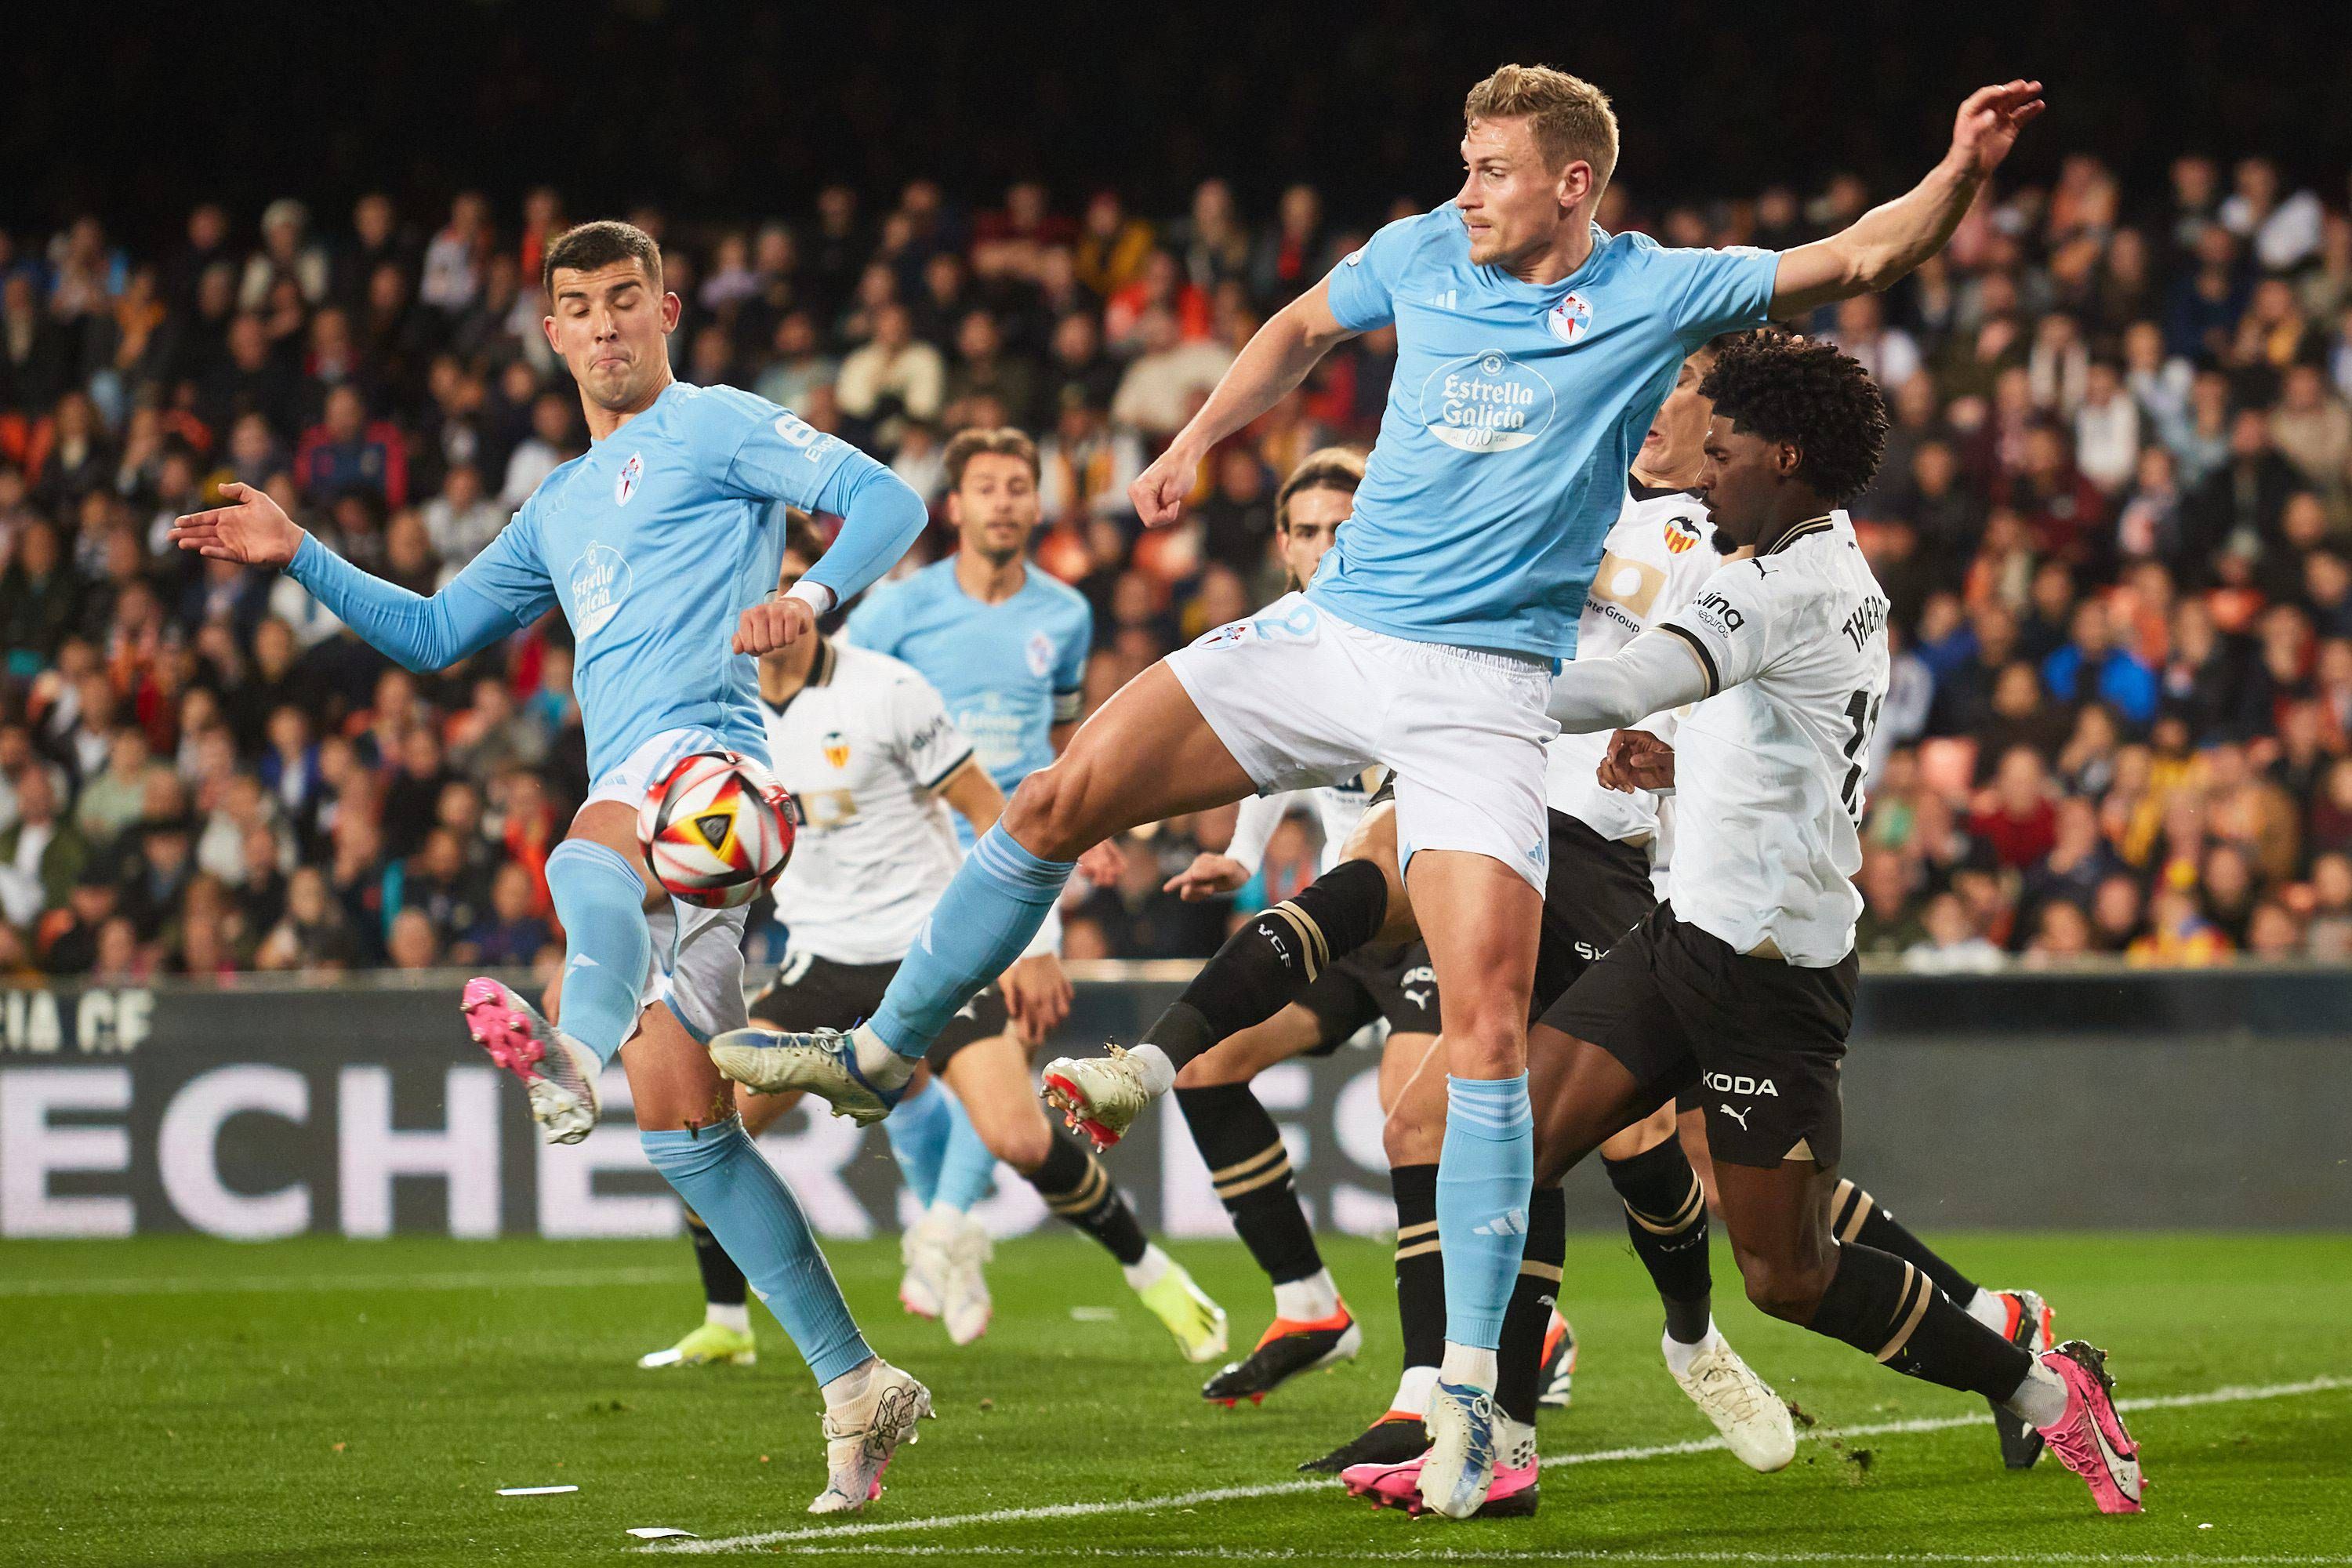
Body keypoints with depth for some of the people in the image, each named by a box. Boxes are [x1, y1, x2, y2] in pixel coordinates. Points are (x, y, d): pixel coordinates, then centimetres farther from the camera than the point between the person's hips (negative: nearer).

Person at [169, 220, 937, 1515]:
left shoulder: (714, 426, 8)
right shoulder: (560, 511, 31)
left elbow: (886, 500, -4)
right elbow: (434, 634, 37)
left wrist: (813, 594, -22)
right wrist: (299, 557, 27)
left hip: (701, 748, -7)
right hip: (635, 805, 7)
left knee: (589, 858, -41)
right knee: (681, 1128, 0)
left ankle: (579, 1046, -72)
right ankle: (855, 1386, 3)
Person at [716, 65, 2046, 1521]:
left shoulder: (1659, 294, -4)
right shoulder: (1422, 254, 6)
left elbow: (1859, 258, -8)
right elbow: (1306, 326, 26)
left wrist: (1962, 170, -24)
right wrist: (1196, 443, 22)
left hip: (1486, 687, -4)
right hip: (1328, 630, 4)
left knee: (1487, 1019, -16)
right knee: (1060, 798, -4)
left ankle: (1469, 1387, -13)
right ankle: (883, 1053, 18)